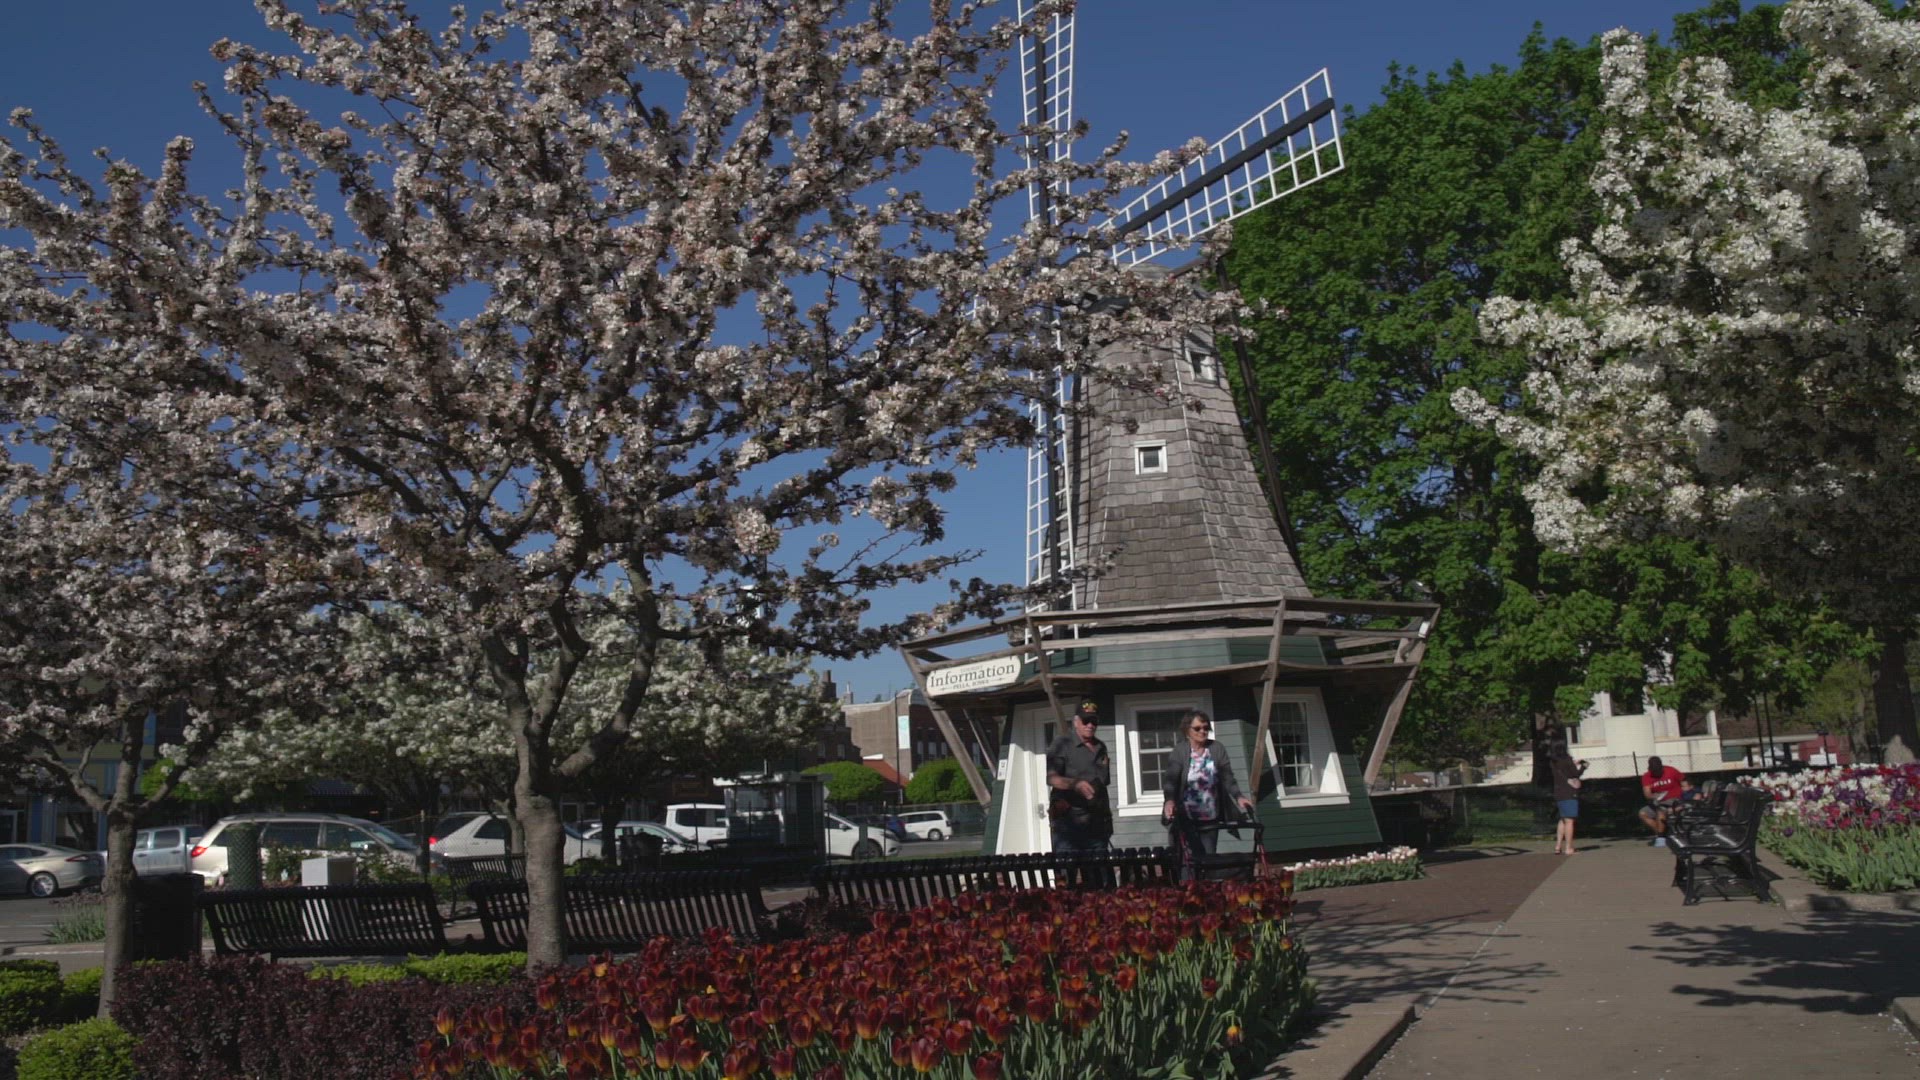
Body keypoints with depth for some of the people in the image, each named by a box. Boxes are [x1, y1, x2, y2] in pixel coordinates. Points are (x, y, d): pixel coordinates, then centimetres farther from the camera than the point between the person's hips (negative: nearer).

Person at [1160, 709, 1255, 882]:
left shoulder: (1217, 750, 2)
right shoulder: (1179, 754, -6)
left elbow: (1227, 777, 0)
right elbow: (1170, 779, -17)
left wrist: (1238, 797, -17)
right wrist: (1170, 800, -36)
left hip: (1210, 817, 3)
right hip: (1186, 818, -3)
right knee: (1189, 859, -9)